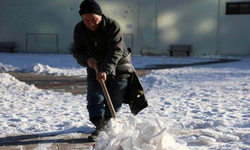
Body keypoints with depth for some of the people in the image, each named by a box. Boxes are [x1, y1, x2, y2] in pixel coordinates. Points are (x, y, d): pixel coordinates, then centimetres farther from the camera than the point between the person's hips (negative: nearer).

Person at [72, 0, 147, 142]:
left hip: (118, 67, -3)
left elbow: (115, 51, -34)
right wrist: (87, 59, -30)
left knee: (114, 101, 3)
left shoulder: (113, 26, -28)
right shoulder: (79, 29, -13)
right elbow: (77, 51, -8)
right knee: (94, 98, -8)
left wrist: (105, 70, -46)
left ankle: (106, 125, 21)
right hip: (95, 67, 3)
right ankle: (99, 126, -7)